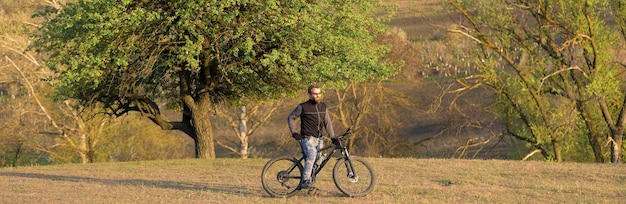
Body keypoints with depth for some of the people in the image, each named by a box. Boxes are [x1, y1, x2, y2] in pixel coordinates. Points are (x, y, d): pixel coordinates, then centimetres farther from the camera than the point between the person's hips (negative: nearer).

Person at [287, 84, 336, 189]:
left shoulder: (323, 106, 12)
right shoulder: (303, 107, -3)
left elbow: (327, 122, 14)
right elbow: (291, 118, 4)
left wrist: (332, 137, 4)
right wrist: (294, 133, -6)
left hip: (319, 139, 7)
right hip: (307, 138, -7)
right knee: (312, 154, -30)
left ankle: (312, 182, 17)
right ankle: (305, 181, -33)